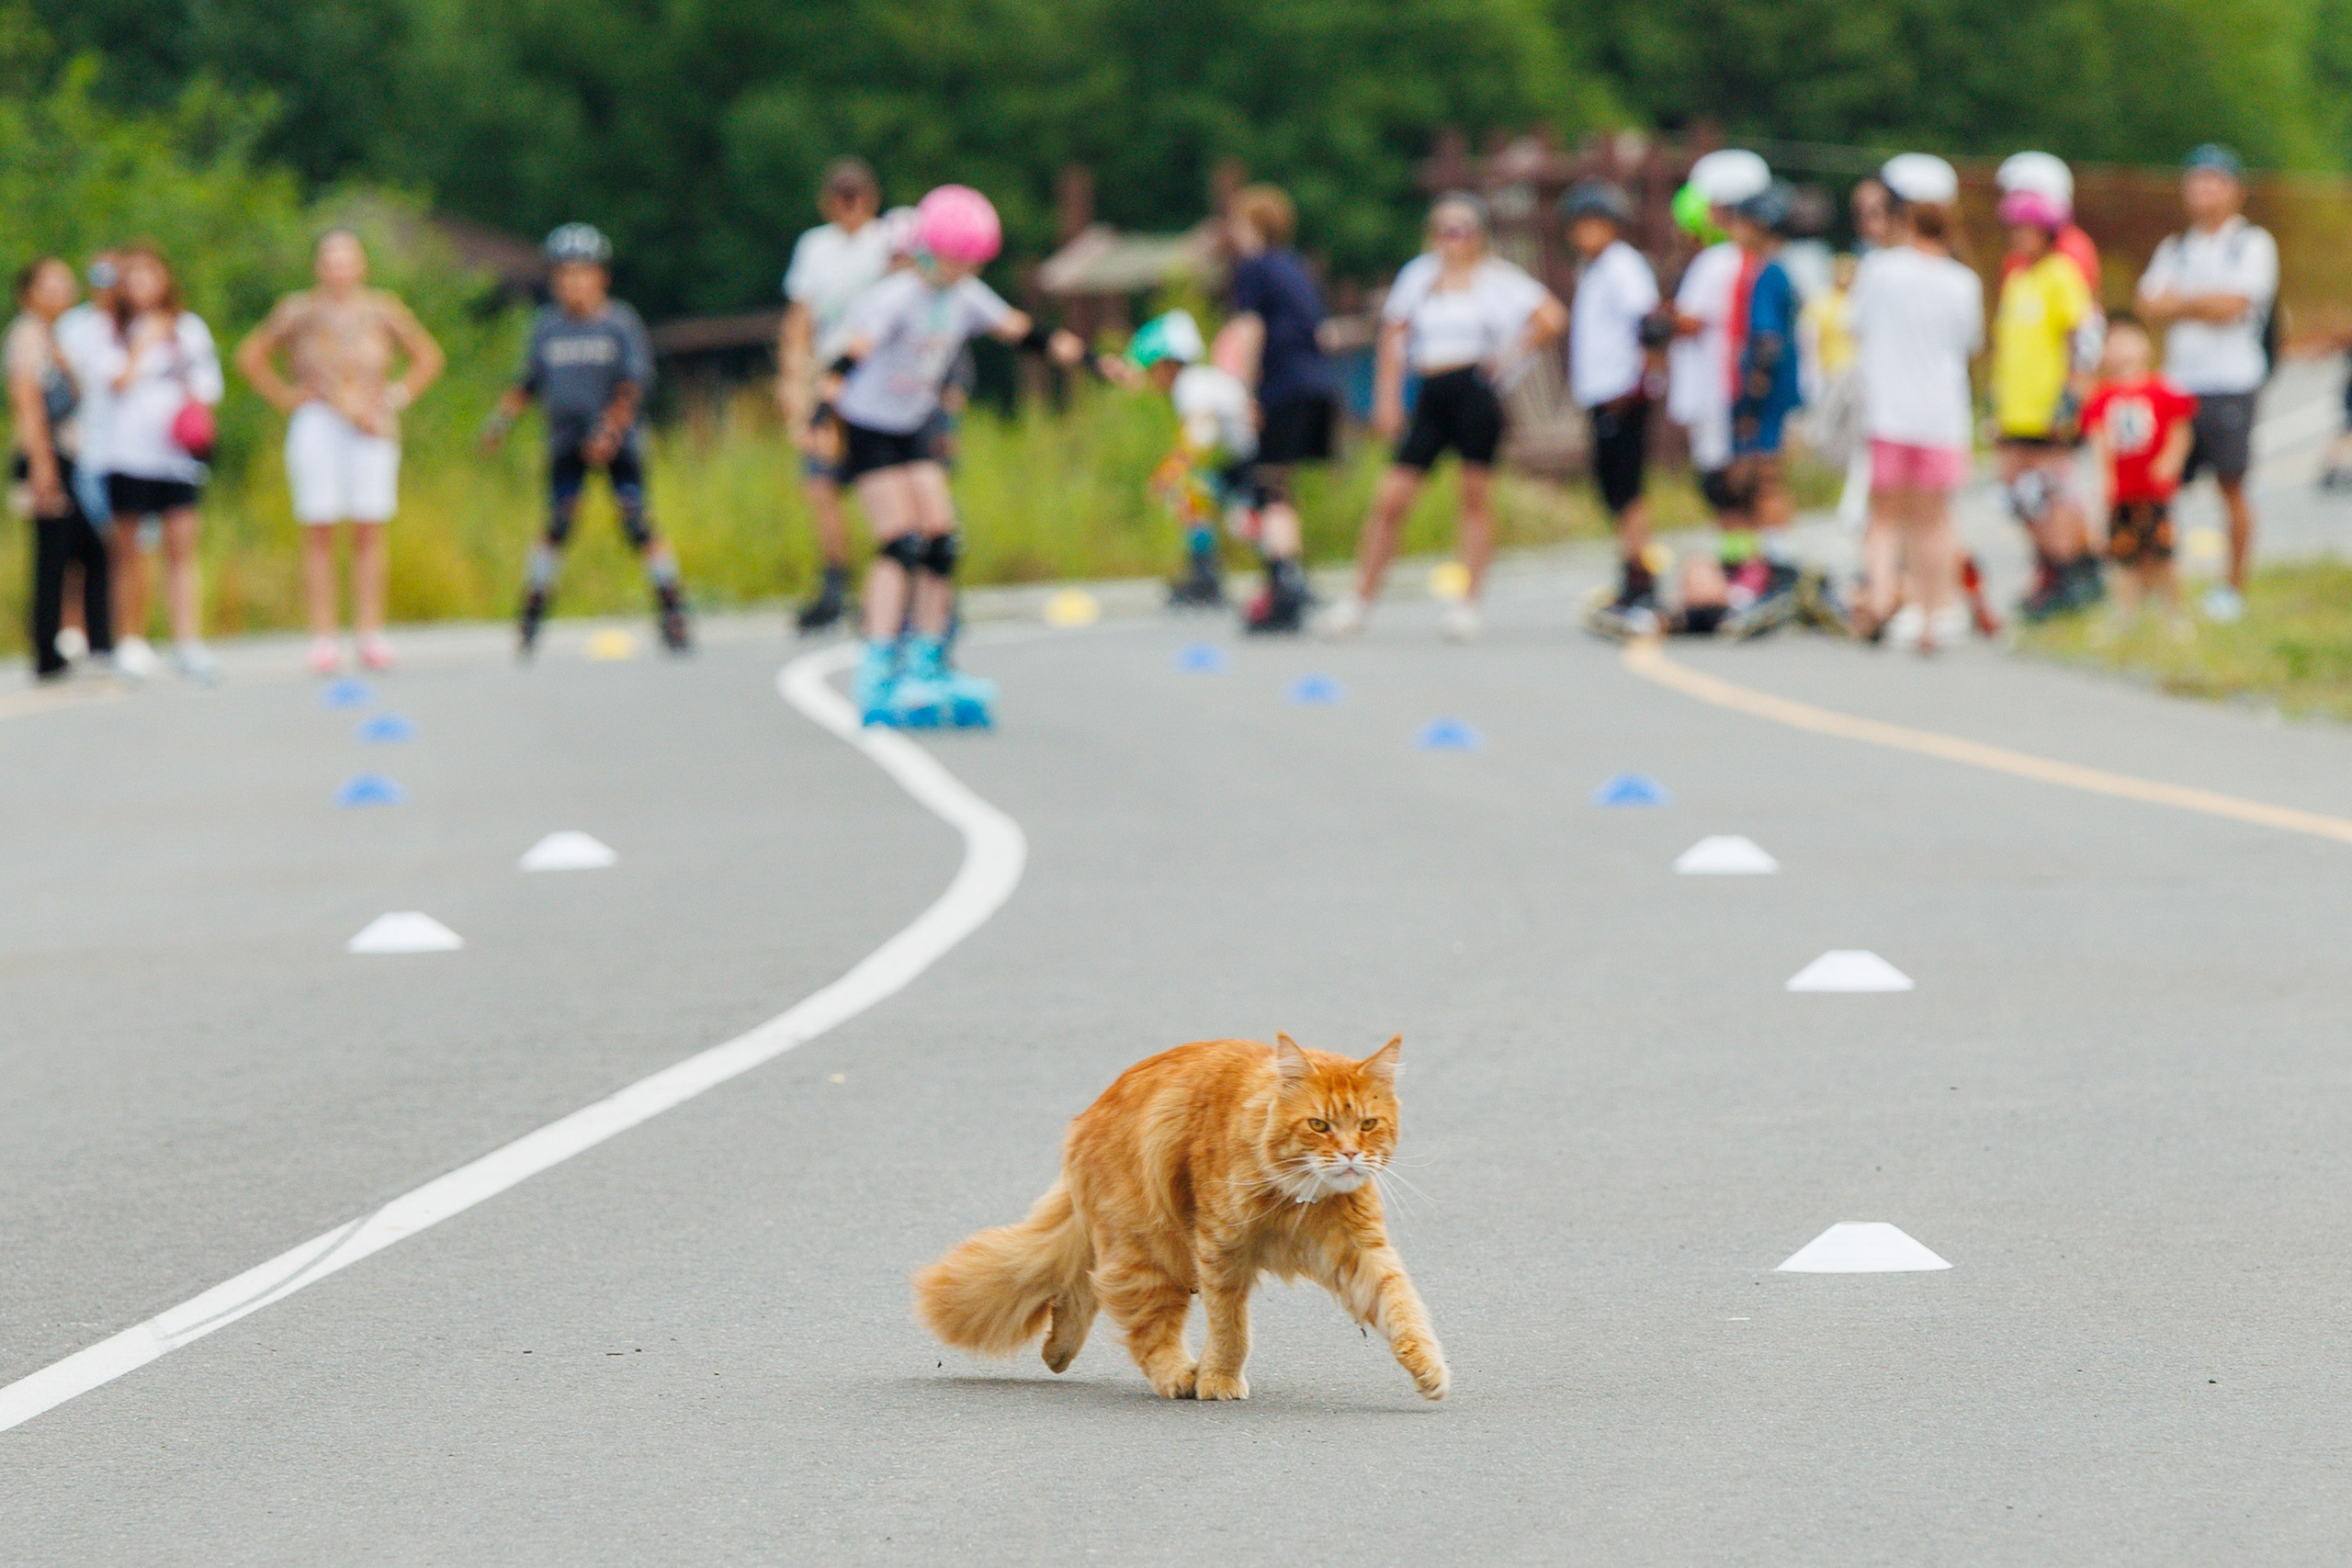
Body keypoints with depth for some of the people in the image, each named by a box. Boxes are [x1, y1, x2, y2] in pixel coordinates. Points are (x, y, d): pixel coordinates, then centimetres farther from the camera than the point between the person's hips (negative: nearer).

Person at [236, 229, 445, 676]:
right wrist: (284, 396, 6)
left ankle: (371, 635, 1)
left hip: (370, 427, 1)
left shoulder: (383, 310, 10)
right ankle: (322, 636, -4)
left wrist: (396, 397, 8)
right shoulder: (300, 311, 6)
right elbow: (251, 354, 15)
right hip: (316, 423, -1)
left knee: (369, 533, -2)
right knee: (318, 533, -5)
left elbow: (428, 357, 20)